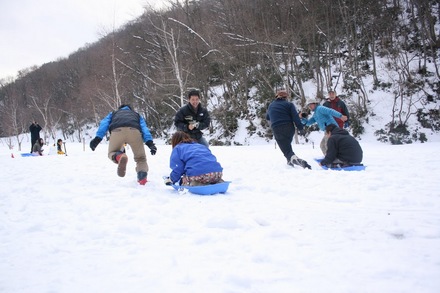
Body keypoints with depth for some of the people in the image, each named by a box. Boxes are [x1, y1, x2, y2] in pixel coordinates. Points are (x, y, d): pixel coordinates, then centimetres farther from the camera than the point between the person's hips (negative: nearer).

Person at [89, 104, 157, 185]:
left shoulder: (113, 113, 43)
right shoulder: (136, 114, 43)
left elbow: (104, 123, 23)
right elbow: (144, 128, 24)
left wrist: (97, 138, 10)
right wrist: (149, 142, 9)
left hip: (117, 131, 0)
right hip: (134, 131, 1)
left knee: (112, 153, 21)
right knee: (140, 158, 16)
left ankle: (119, 157, -16)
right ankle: (142, 176, -14)